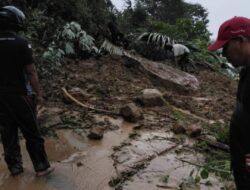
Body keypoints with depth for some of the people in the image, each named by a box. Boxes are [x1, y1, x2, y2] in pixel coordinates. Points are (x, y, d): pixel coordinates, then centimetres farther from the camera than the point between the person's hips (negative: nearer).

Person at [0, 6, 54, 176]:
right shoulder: (22, 44, -13)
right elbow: (31, 72, -13)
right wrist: (39, 94, -6)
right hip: (20, 95, -5)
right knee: (31, 132, 5)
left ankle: (14, 166, 25)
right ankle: (42, 166, 15)